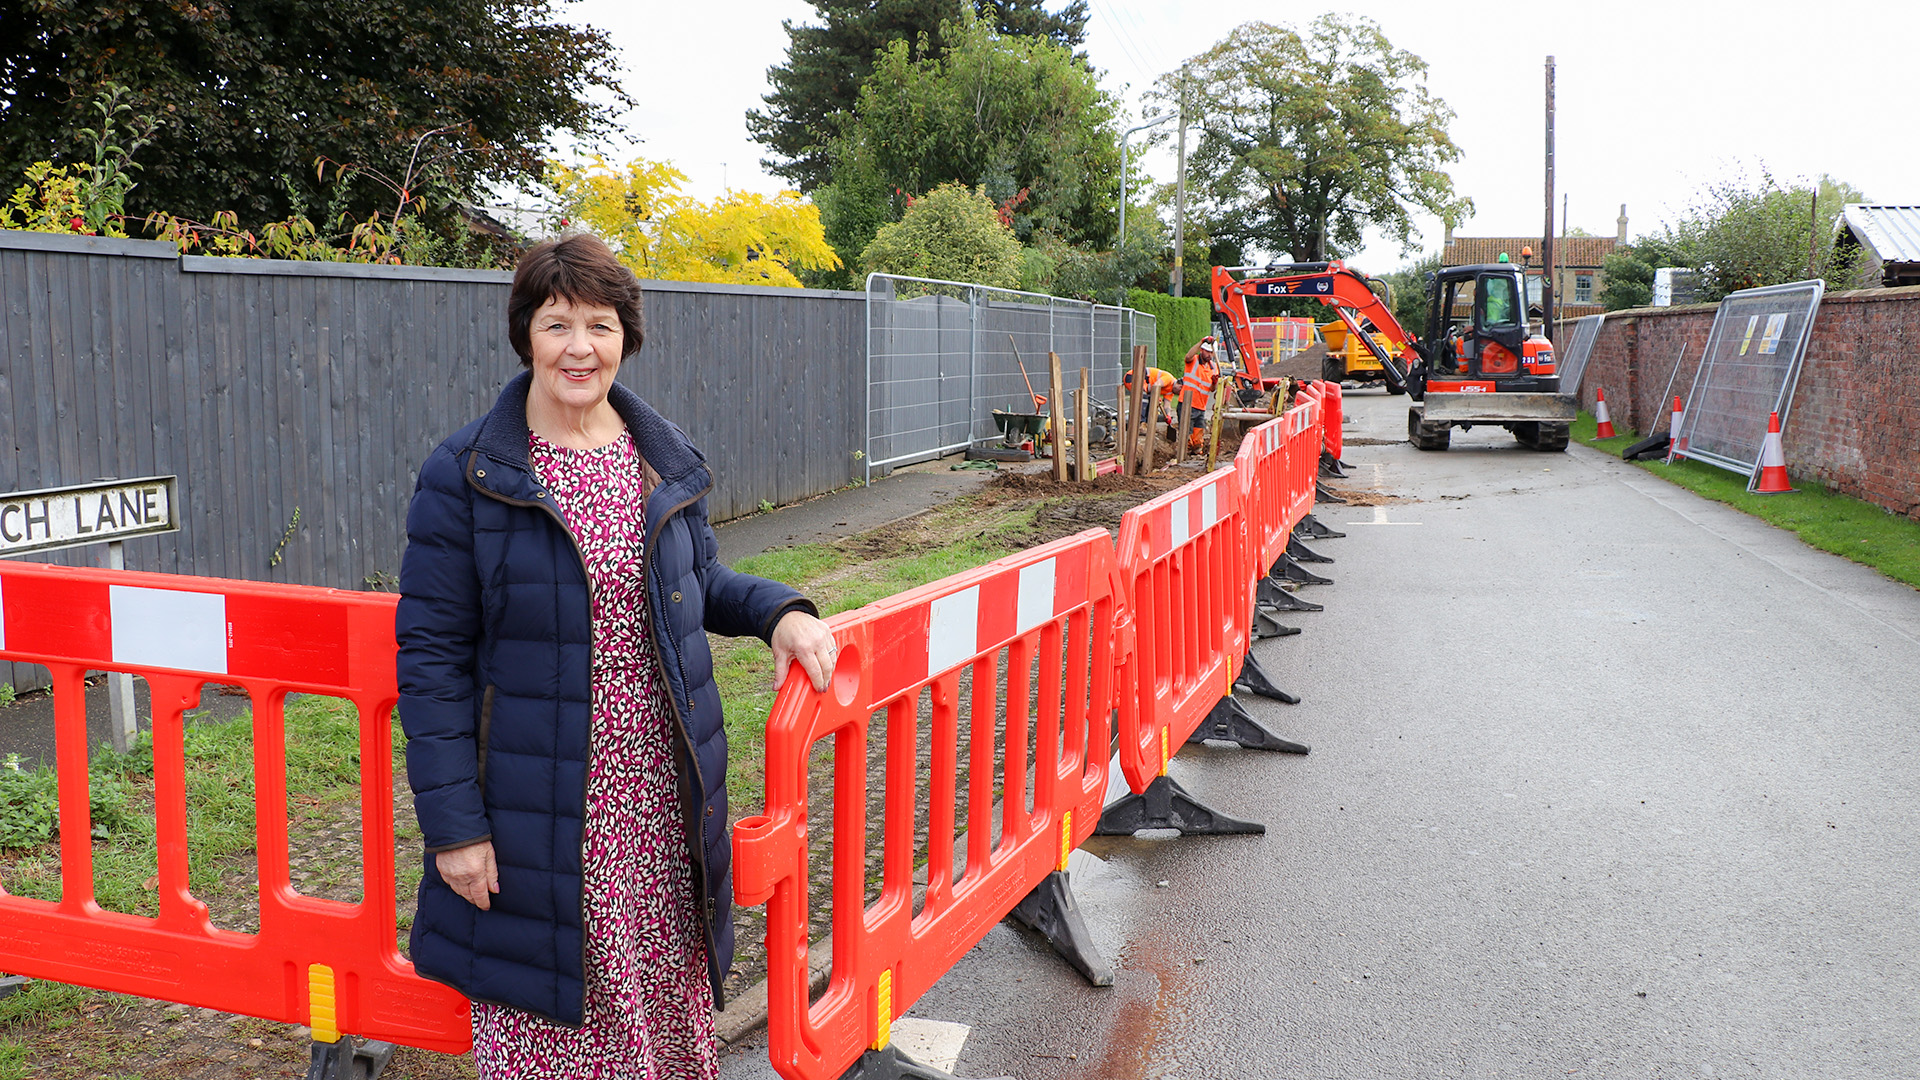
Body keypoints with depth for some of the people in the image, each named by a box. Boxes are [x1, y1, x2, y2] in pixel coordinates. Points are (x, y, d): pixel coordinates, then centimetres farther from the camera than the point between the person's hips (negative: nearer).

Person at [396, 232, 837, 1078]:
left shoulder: (667, 464, 6)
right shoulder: (463, 476, -8)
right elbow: (432, 659, -8)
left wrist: (779, 611, -2)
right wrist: (453, 823, -11)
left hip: (662, 809, 4)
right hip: (536, 817, -4)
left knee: (665, 1008, 15)